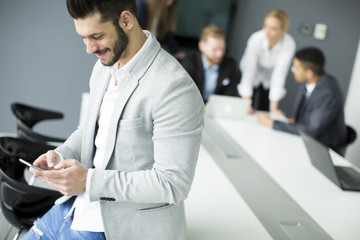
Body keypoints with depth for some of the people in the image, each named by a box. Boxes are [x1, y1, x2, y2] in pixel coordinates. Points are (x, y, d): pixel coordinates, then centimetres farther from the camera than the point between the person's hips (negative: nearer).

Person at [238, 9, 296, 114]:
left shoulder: (289, 44, -30)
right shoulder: (256, 38, -32)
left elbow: (279, 73, -30)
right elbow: (249, 70, -35)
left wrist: (274, 107, -33)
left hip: (269, 82, 1)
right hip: (253, 78, 0)